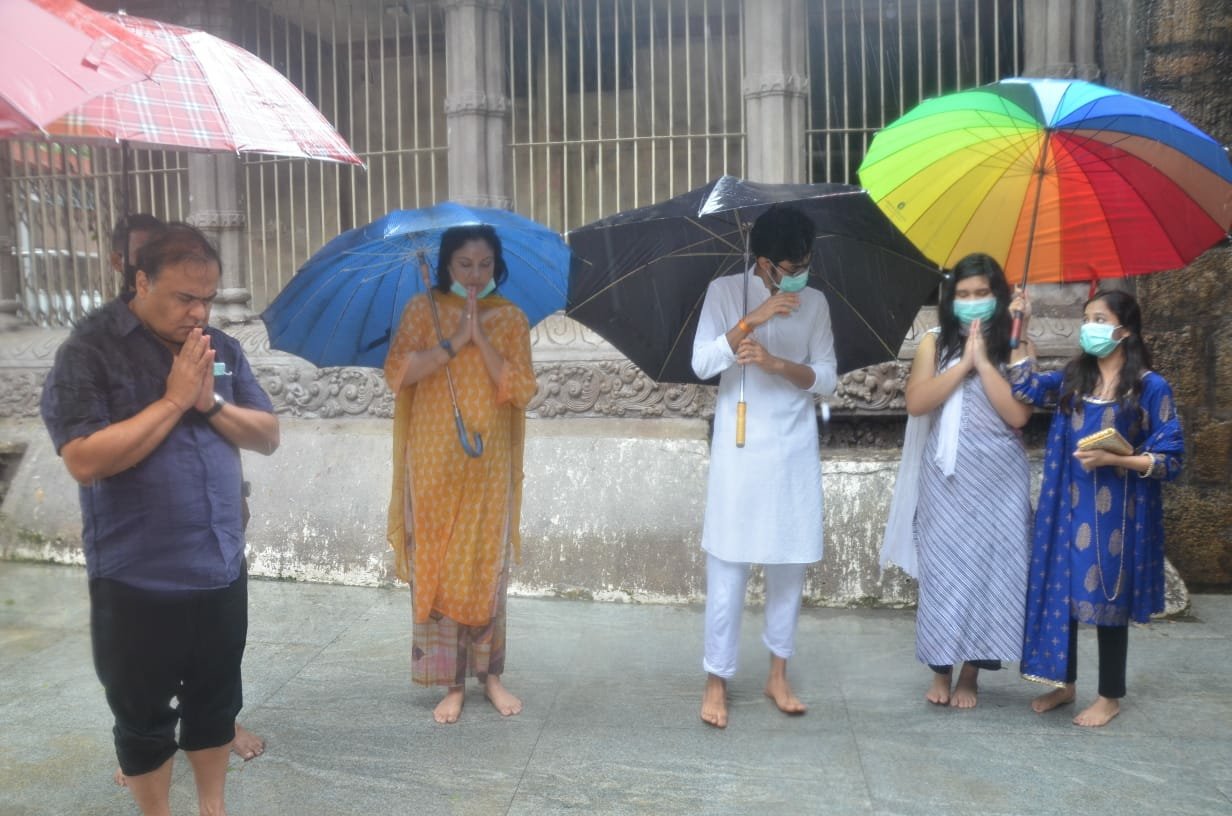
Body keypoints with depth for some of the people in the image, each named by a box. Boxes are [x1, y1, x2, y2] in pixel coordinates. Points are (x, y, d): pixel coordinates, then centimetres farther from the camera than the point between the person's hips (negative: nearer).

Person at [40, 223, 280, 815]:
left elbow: (268, 436, 3)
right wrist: (173, 400, -21)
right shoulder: (89, 351, -11)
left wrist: (211, 403, -13)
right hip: (136, 582, -4)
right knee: (143, 718, 12)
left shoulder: (222, 349, 4)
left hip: (222, 570, 5)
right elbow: (84, 460, -21)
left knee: (216, 704, 19)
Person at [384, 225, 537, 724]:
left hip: (489, 462, 1)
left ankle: (489, 673, 21)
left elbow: (521, 390, -7)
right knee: (436, 565, 2)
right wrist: (453, 341, -16)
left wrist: (481, 337, -14)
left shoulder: (510, 319, 3)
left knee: (487, 566, 6)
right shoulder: (422, 310, 2)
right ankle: (452, 682, 14)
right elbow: (397, 373, -10)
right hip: (434, 459, 0)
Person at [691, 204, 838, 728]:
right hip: (738, 450, -3)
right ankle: (716, 679, 11)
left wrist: (776, 363, -15)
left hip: (794, 450, 3)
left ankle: (778, 673, 23)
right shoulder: (724, 291, -2)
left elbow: (827, 379, 2)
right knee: (727, 565, -2)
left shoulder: (815, 303, 4)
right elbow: (701, 365, -12)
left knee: (790, 563, 8)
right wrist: (750, 321, -22)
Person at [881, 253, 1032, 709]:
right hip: (946, 477, 0)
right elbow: (916, 403, -10)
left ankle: (970, 674, 17)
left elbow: (1017, 414, -11)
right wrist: (963, 362, -12)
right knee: (942, 570, 3)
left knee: (989, 570, 3)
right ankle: (941, 670, 18)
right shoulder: (935, 343, 5)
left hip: (998, 478, 0)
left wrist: (983, 360, -11)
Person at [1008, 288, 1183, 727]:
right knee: (1060, 591, 10)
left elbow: (1170, 459, -8)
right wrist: (1020, 328, -3)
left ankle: (1110, 696, 22)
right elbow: (1026, 386, 0)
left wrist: (1113, 459, -21)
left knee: (1108, 599, 5)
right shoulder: (1073, 378, 7)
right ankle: (1063, 682, 27)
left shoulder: (1151, 387, -8)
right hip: (1068, 507, 5)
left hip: (1116, 512, -5)